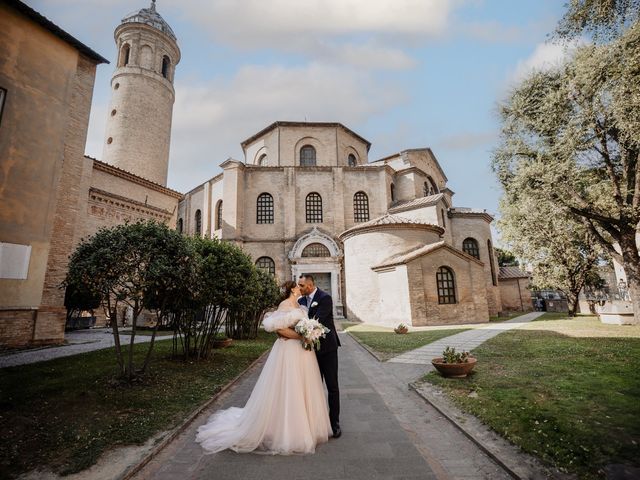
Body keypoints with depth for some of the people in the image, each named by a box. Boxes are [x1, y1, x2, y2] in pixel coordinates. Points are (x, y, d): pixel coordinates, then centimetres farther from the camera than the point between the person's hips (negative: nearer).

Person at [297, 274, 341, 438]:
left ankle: (334, 422, 18)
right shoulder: (301, 301, 4)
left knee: (332, 386, 6)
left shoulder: (325, 298, -17)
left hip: (327, 348, -6)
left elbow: (317, 320, -26)